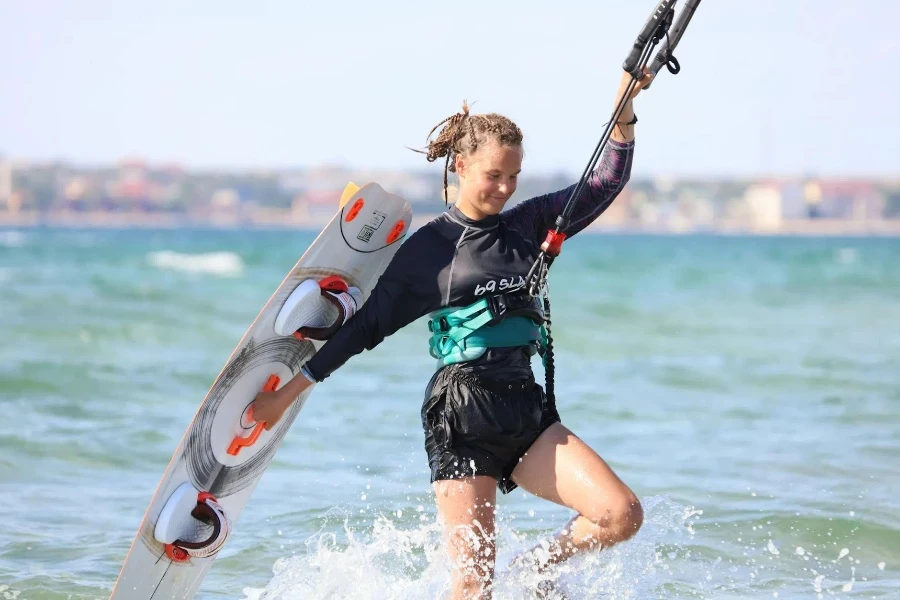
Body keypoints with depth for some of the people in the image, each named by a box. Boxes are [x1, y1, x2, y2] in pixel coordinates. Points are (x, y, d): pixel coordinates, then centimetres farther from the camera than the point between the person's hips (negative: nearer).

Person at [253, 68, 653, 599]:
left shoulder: (527, 226, 12)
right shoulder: (430, 247, 1)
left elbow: (607, 183, 11)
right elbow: (367, 324, 4)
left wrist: (624, 110, -3)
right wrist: (291, 390, 1)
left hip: (528, 412, 5)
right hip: (462, 415, -4)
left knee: (623, 515, -13)